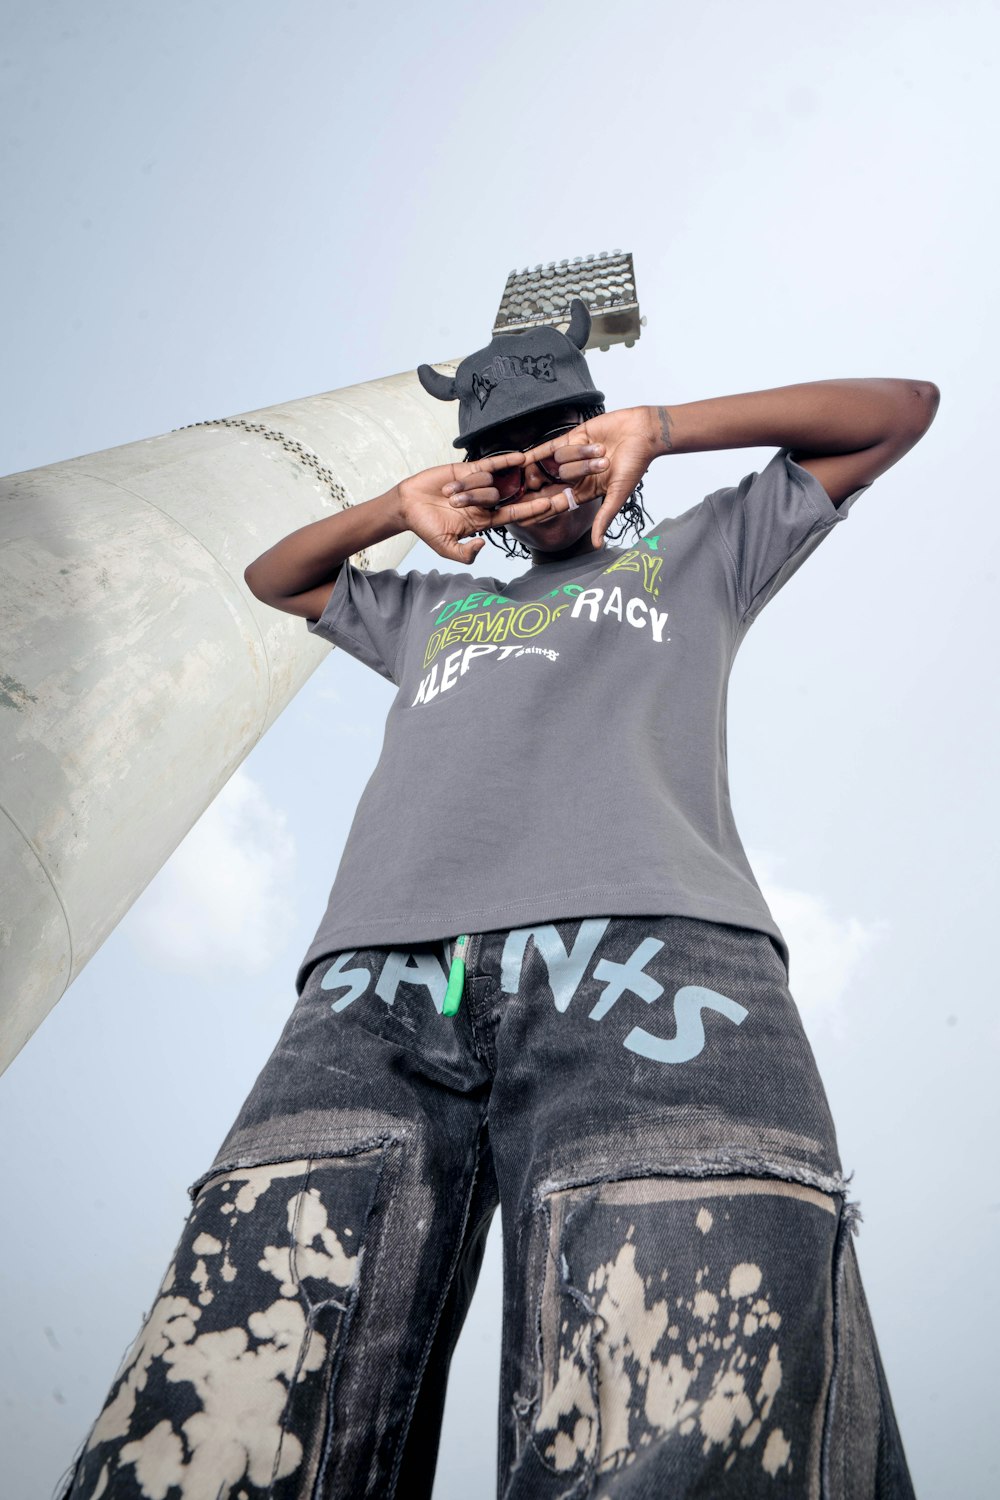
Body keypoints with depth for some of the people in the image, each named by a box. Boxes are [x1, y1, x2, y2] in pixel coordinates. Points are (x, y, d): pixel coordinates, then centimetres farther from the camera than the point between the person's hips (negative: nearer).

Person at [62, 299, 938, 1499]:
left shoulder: (698, 557, 35)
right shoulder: (438, 609, 41)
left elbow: (902, 406, 39)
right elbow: (274, 577, 55)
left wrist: (659, 428, 28)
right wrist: (400, 506, 35)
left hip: (647, 951, -2)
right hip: (378, 989, 3)